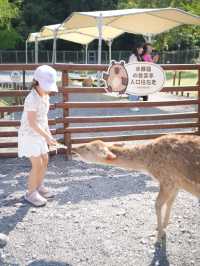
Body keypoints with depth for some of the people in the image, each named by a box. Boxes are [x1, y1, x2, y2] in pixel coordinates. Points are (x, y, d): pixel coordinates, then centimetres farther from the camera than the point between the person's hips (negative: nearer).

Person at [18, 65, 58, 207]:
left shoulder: (45, 96, 2)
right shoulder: (32, 99, -25)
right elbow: (32, 123, -26)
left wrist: (48, 132, 10)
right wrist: (47, 136, -27)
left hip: (39, 134, 9)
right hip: (29, 134, -9)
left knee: (45, 160, 15)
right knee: (37, 164, -6)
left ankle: (39, 186, 33)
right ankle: (31, 193, 11)